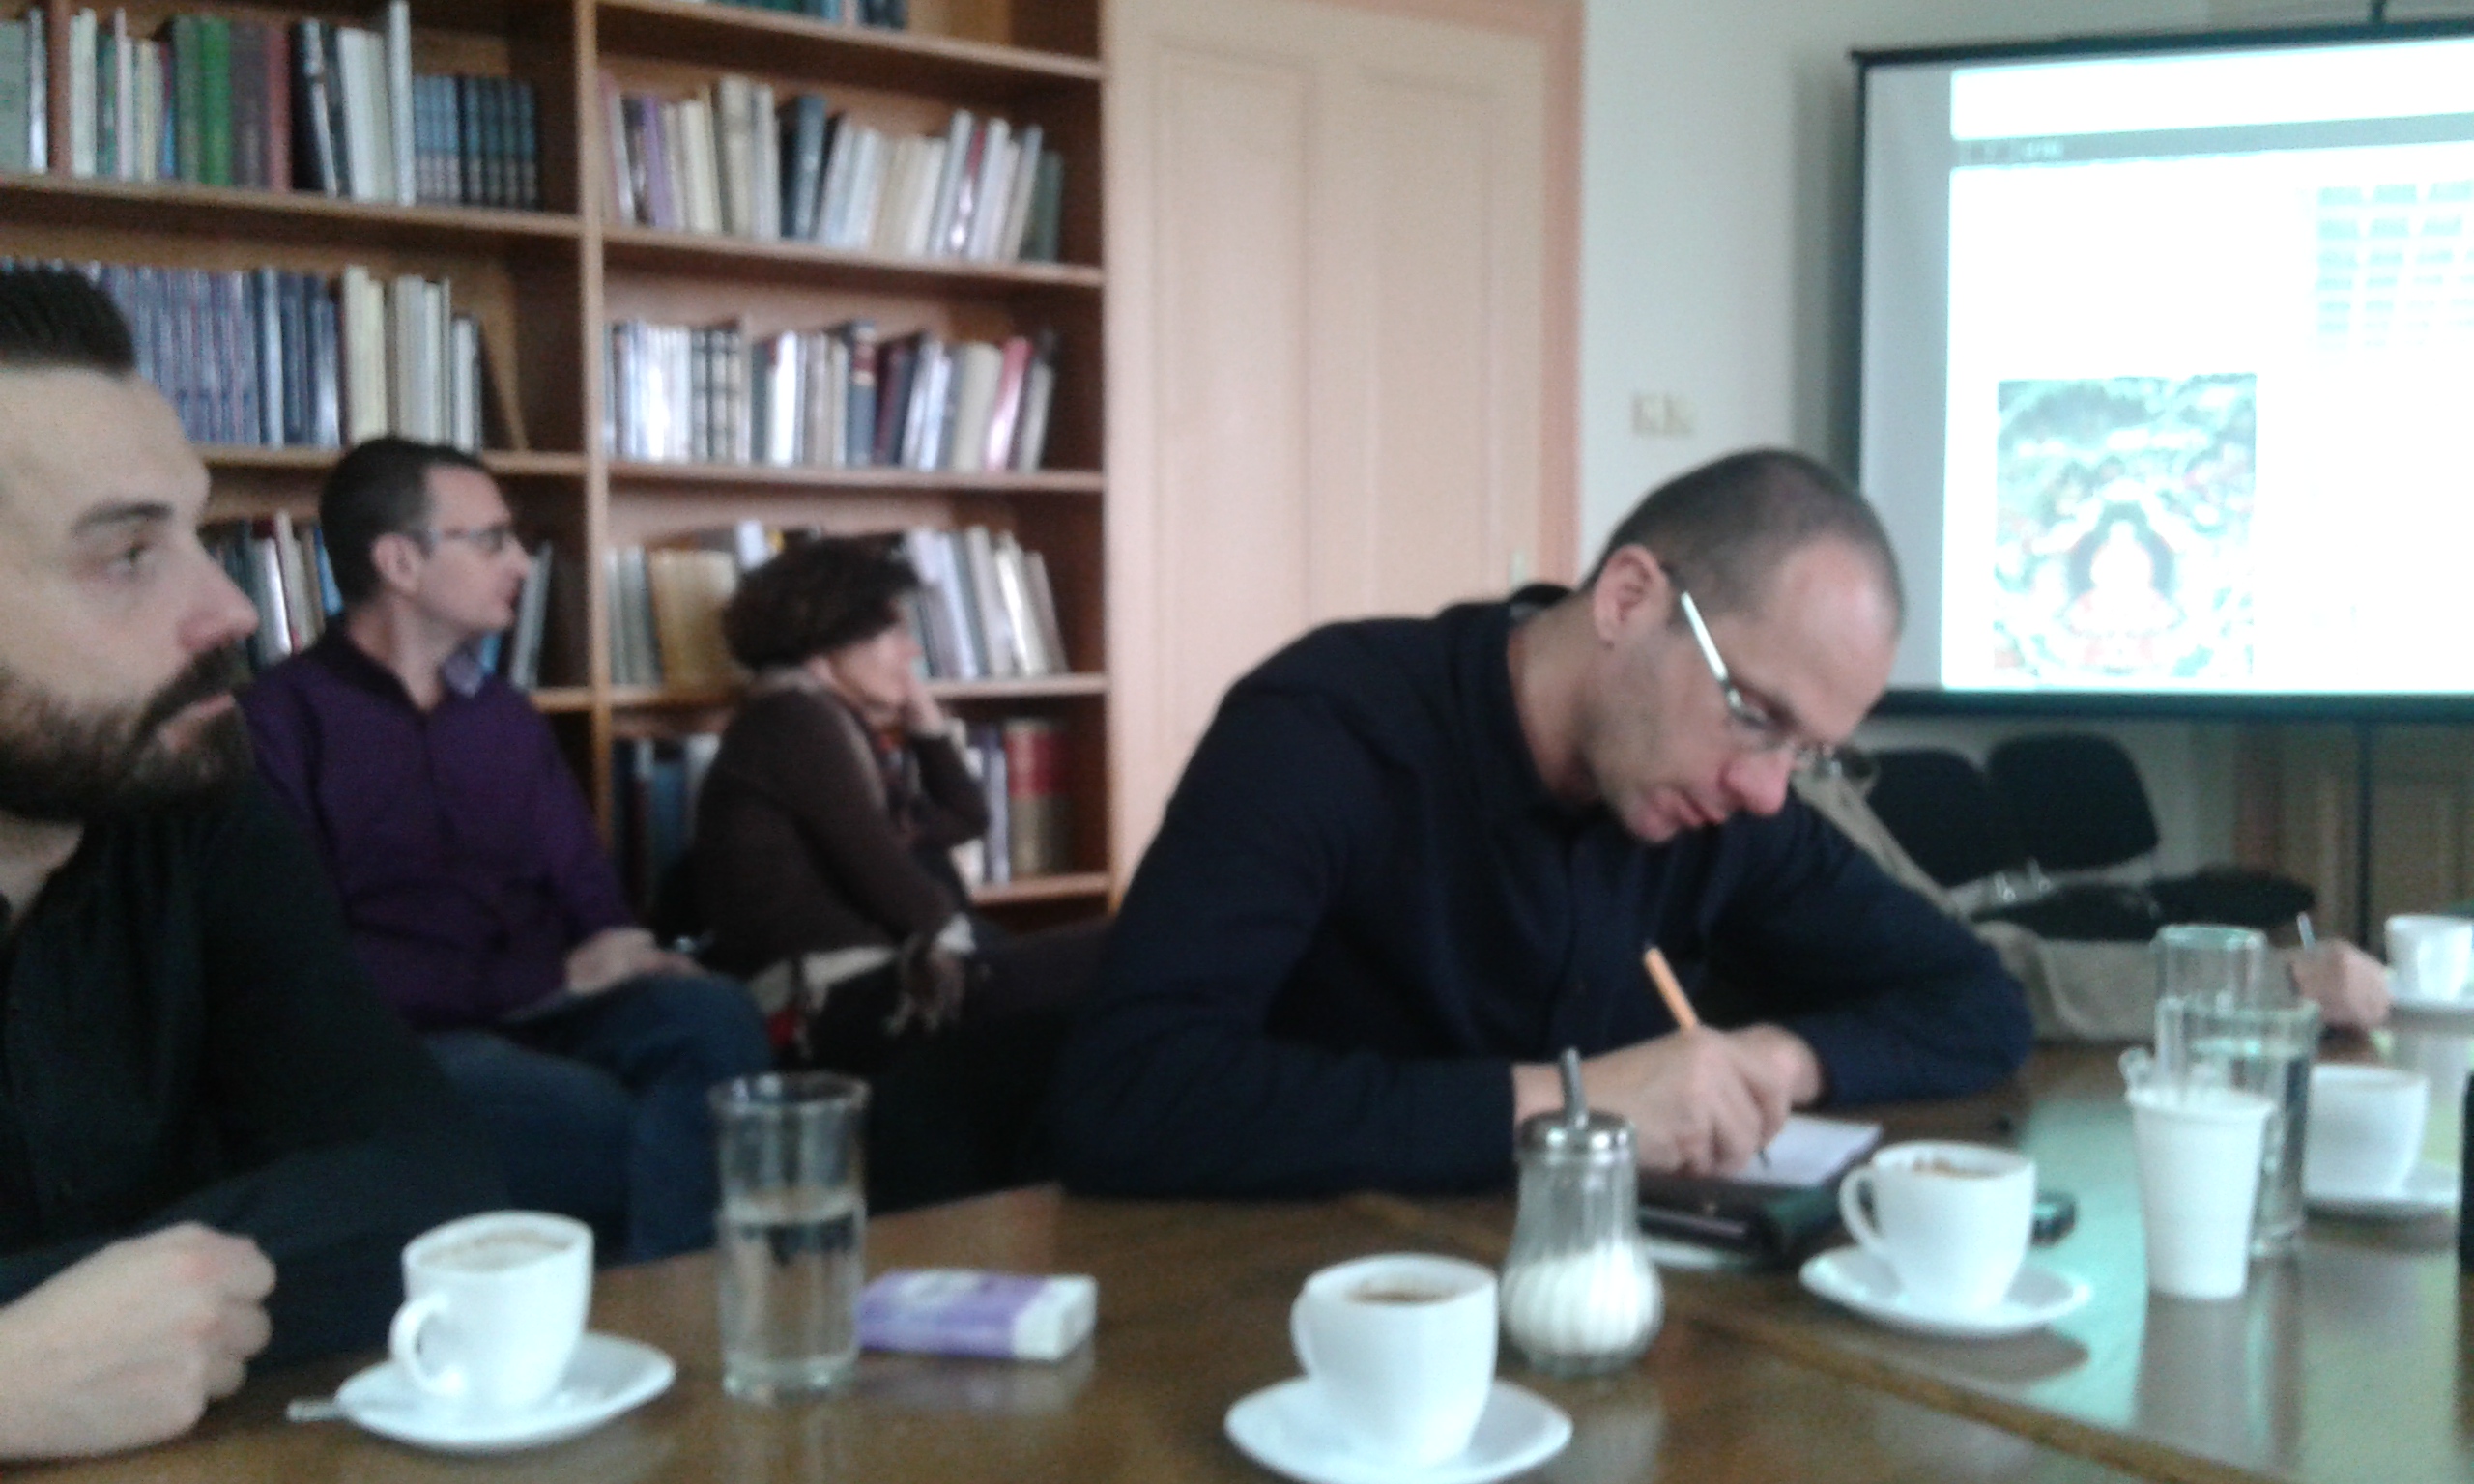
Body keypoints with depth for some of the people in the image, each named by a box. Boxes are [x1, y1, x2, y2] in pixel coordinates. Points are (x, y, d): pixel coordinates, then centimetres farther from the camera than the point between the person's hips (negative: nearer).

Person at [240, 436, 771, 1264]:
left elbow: (589, 893, 14)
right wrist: (545, 978, -13)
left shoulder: (508, 715, 20)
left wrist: (614, 962, -11)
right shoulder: (281, 717, -3)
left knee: (710, 1017, -27)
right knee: (600, 1119, -35)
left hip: (545, 1014, 6)